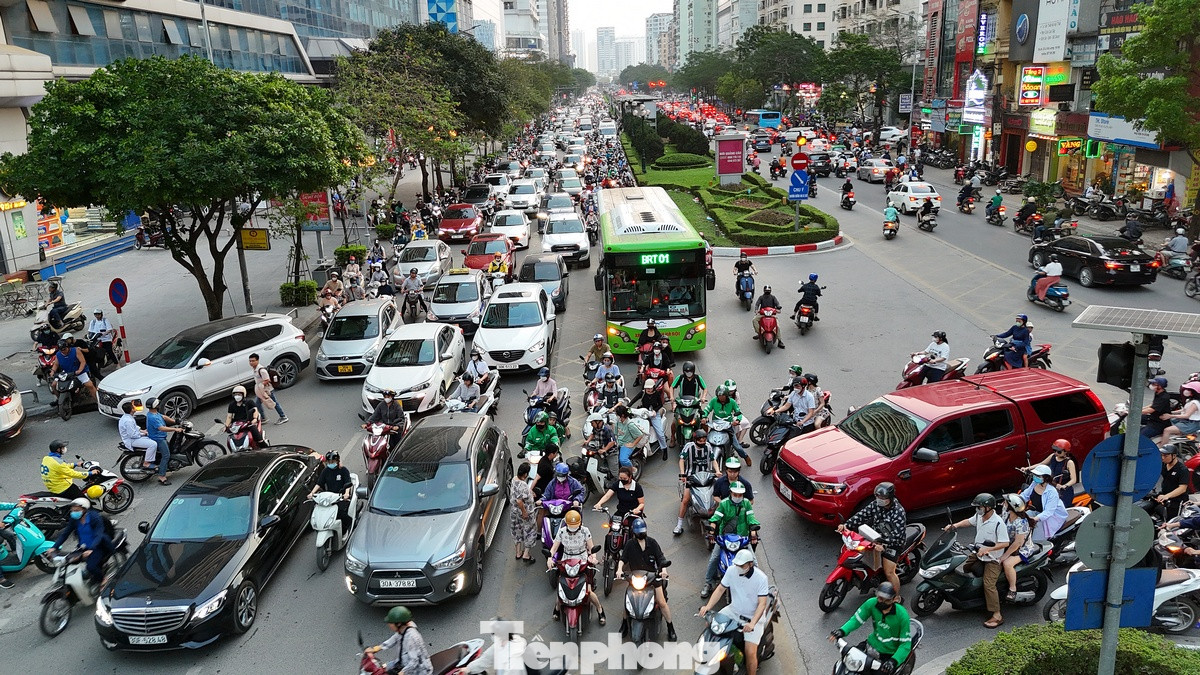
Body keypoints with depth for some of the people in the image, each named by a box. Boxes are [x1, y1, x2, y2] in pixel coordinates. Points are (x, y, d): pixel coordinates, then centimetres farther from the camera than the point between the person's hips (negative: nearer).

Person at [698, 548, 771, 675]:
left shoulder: (761, 578, -22)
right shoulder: (732, 570, -10)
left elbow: (762, 603, -23)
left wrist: (752, 623, -37)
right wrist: (708, 606, -17)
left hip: (753, 616, -5)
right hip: (734, 610, 5)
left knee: (750, 653, -19)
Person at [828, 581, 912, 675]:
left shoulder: (902, 615, -24)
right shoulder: (872, 603, -15)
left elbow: (905, 643, -20)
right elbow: (857, 618, -5)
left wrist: (893, 661, -35)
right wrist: (842, 631, -24)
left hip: (890, 653, -4)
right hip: (872, 643, 4)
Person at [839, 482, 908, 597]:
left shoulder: (899, 512, -23)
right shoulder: (876, 505, -5)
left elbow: (897, 535, -28)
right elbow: (862, 515, -8)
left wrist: (884, 546, -42)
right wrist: (846, 525, -22)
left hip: (892, 544, -7)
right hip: (877, 538, 7)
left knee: (889, 572, -11)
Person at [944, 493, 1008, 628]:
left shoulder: (998, 523, -25)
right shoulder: (979, 516, -2)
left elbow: (1005, 543, -24)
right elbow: (969, 521, 17)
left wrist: (987, 549, -30)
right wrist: (954, 525, 2)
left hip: (992, 558, -8)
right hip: (978, 554, 8)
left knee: (988, 584, -16)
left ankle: (997, 616, -11)